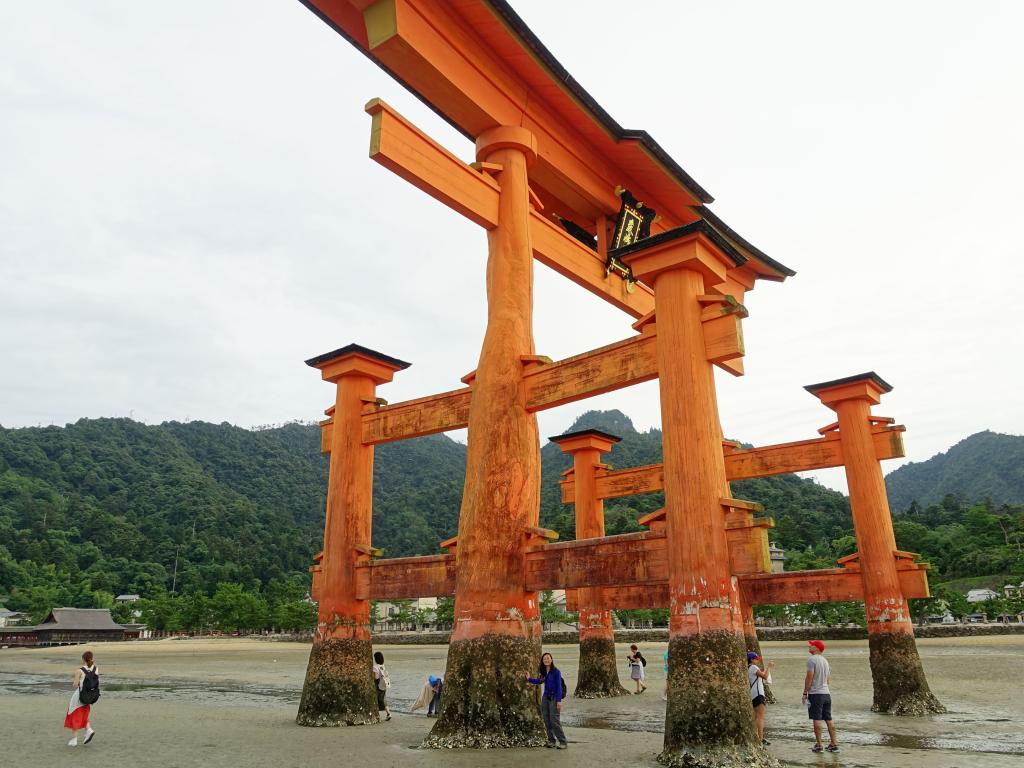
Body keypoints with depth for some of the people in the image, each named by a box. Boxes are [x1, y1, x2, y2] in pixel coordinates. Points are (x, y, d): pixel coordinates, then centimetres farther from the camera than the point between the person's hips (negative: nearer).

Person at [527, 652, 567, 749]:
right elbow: (539, 681, 24)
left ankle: (563, 742, -4)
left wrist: (559, 700, -15)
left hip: (554, 697, -7)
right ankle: (551, 741, 16)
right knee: (547, 720, 7)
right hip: (545, 697, 7)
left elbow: (559, 686, -11)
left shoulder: (556, 671, -11)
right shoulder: (543, 672, 8)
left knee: (555, 721, -10)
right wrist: (529, 679, 16)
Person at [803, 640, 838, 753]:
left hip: (815, 693, -8)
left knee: (817, 719, -3)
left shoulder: (812, 659, -11)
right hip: (826, 693, 8)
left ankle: (818, 745, -1)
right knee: (829, 719, 10)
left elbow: (809, 677, -15)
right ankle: (834, 744, 12)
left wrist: (805, 693, -9)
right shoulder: (825, 660, 14)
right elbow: (828, 679, 20)